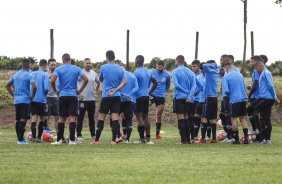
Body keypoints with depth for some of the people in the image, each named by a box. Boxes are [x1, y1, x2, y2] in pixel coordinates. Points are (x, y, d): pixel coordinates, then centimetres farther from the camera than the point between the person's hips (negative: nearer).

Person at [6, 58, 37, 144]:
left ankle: (19, 138, 16)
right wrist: (32, 96, -8)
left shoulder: (15, 75, 11)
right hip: (25, 100, -6)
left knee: (17, 120, 12)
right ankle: (21, 139, -10)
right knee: (23, 120, -6)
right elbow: (34, 86, -22)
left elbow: (7, 85, 17)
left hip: (16, 100, 6)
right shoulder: (29, 75, -8)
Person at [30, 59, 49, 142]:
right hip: (41, 100, -3)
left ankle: (34, 137, -15)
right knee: (42, 119, 12)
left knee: (34, 118, -1)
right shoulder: (45, 75, -6)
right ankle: (39, 137, 11)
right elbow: (46, 88, -14)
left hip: (32, 99, 3)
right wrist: (44, 94, 6)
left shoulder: (32, 74, 7)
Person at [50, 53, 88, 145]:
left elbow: (52, 80, -15)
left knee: (61, 118, 8)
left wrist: (55, 90, 1)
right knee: (72, 117, -3)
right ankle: (72, 140, -10)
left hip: (62, 96, 0)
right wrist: (80, 90, 6)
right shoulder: (77, 69, 4)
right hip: (73, 96, 0)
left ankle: (59, 139, 9)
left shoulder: (58, 69, -1)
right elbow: (86, 79, -3)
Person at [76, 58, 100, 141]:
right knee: (80, 117, -2)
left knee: (91, 118, 12)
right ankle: (79, 135, 1)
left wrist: (96, 91, 17)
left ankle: (93, 134, 19)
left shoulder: (94, 73, 10)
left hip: (92, 99, 5)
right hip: (82, 99, -5)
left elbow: (98, 82, 28)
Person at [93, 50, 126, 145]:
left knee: (101, 118, 3)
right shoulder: (120, 69, 6)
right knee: (115, 118, -1)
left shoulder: (103, 68, -1)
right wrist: (115, 90, -8)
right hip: (117, 96, 2)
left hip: (106, 96, -2)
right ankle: (114, 140, -7)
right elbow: (124, 82, -3)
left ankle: (96, 140, 4)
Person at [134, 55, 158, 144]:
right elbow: (155, 83, 18)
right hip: (146, 96, 8)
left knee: (139, 117, -7)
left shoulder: (136, 72, -13)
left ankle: (142, 138, -10)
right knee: (145, 117, 12)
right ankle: (148, 138, 12)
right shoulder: (148, 72, 12)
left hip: (138, 97, -8)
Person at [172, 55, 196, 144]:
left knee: (180, 118, -4)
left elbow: (176, 85, -16)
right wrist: (189, 96, -8)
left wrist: (185, 91, -5)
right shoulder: (190, 72, 8)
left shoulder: (175, 71, -7)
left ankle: (183, 140, -7)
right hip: (187, 98, 5)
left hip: (178, 97, -5)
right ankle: (188, 139, 13)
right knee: (186, 118, 13)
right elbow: (194, 86, 0)